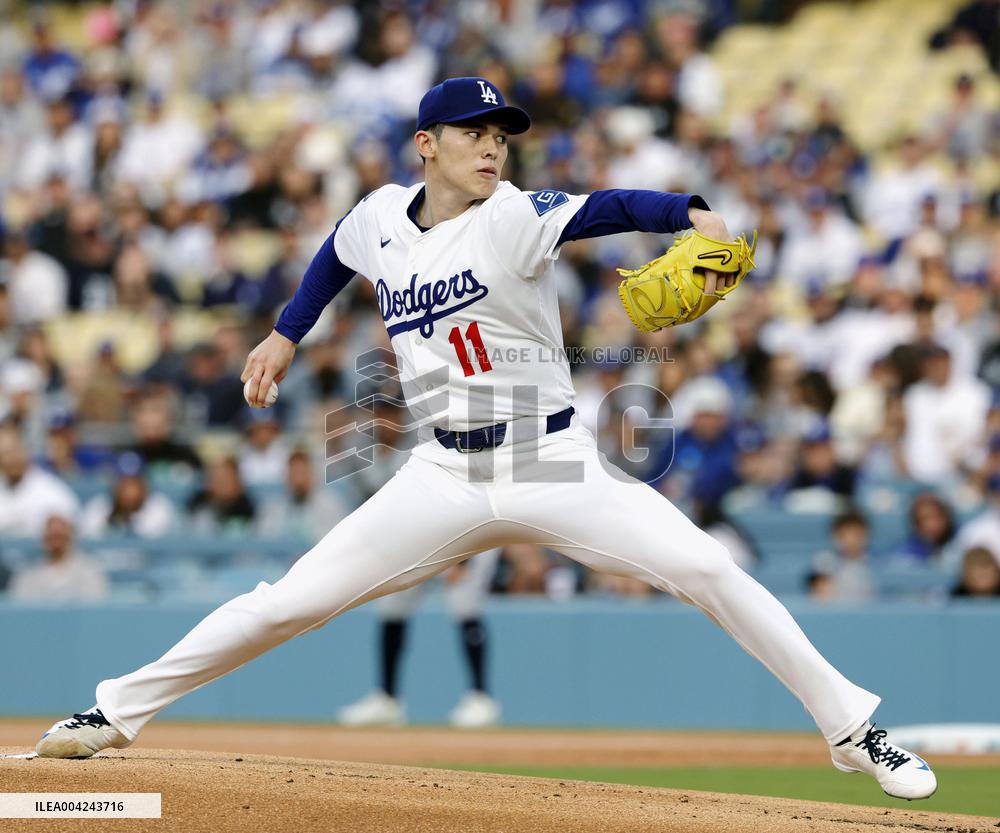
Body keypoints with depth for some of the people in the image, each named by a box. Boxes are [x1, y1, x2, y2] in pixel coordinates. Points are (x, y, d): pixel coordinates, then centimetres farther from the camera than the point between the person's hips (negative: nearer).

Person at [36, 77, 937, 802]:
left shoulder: (513, 219, -13)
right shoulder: (379, 218, 2)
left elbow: (605, 209, -32)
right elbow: (337, 255, 26)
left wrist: (692, 213, -49)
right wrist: (287, 334, 28)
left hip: (557, 468, -3)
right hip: (446, 480, 3)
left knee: (708, 570, -17)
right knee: (288, 604, -2)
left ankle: (852, 728, -4)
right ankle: (120, 710, 14)